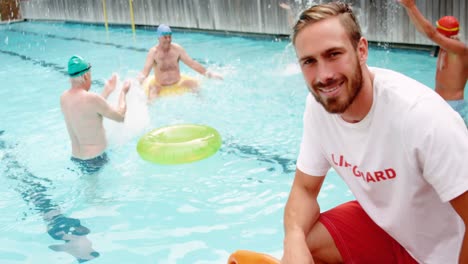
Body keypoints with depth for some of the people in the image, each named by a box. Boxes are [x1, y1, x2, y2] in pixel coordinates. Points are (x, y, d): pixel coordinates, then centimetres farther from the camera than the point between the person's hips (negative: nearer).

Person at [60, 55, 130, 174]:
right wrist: (123, 92, 7)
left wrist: (107, 92, 23)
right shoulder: (91, 98, -23)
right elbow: (120, 116, -10)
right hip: (94, 158, -8)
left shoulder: (64, 97, 2)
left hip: (75, 156, 8)